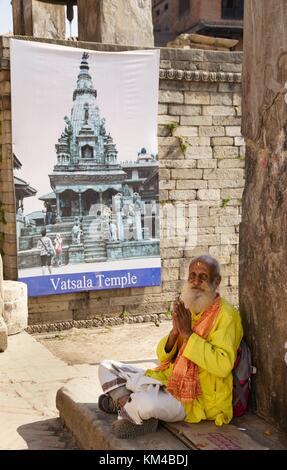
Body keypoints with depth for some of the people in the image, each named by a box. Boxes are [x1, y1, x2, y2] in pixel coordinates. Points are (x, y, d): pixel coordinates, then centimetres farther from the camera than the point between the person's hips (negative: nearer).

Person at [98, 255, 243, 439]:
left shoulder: (226, 315, -13)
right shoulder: (187, 310, 10)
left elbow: (223, 365, -27)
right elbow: (163, 357, 10)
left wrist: (188, 334, -22)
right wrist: (175, 332, -10)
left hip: (197, 400, -8)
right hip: (170, 381, 8)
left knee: (145, 403, -36)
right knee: (106, 368, 7)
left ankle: (121, 401, -4)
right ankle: (130, 405, -15)